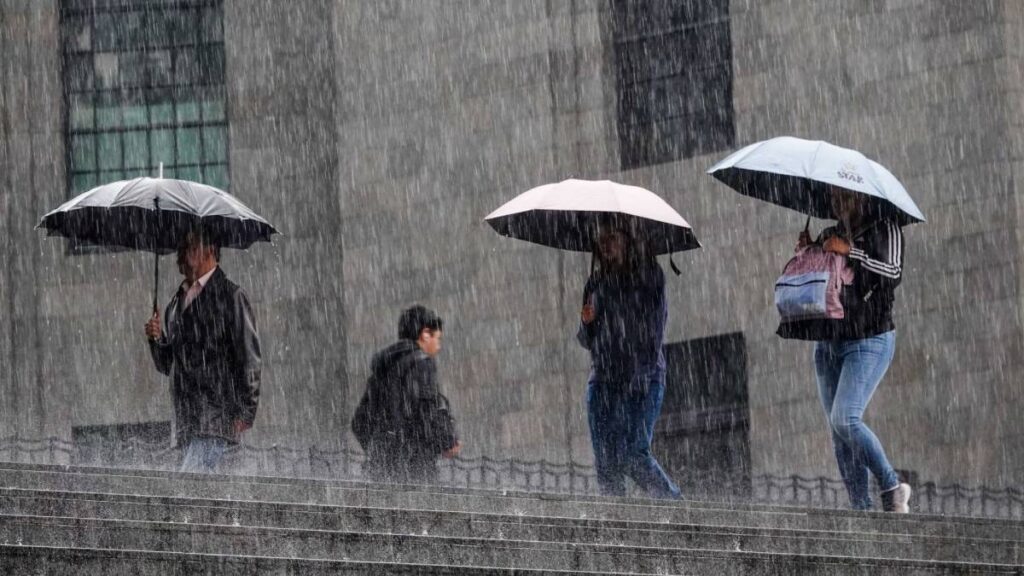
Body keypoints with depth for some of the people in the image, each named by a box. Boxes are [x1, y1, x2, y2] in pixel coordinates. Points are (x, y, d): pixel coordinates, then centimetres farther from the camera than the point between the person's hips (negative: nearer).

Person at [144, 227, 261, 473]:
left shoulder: (230, 296, -2)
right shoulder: (178, 300, 19)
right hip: (187, 416, 7)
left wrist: (244, 413, -11)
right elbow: (167, 365, 22)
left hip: (217, 412, -7)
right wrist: (157, 339, 1)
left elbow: (249, 358, -5)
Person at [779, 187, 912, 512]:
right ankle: (860, 508, -1)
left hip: (869, 340, -7)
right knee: (838, 434, -1)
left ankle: (892, 489, -9)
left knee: (845, 419, -22)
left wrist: (850, 252, -17)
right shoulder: (828, 235, 18)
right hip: (828, 344, 7)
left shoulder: (884, 230, 1)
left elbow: (894, 273, -13)